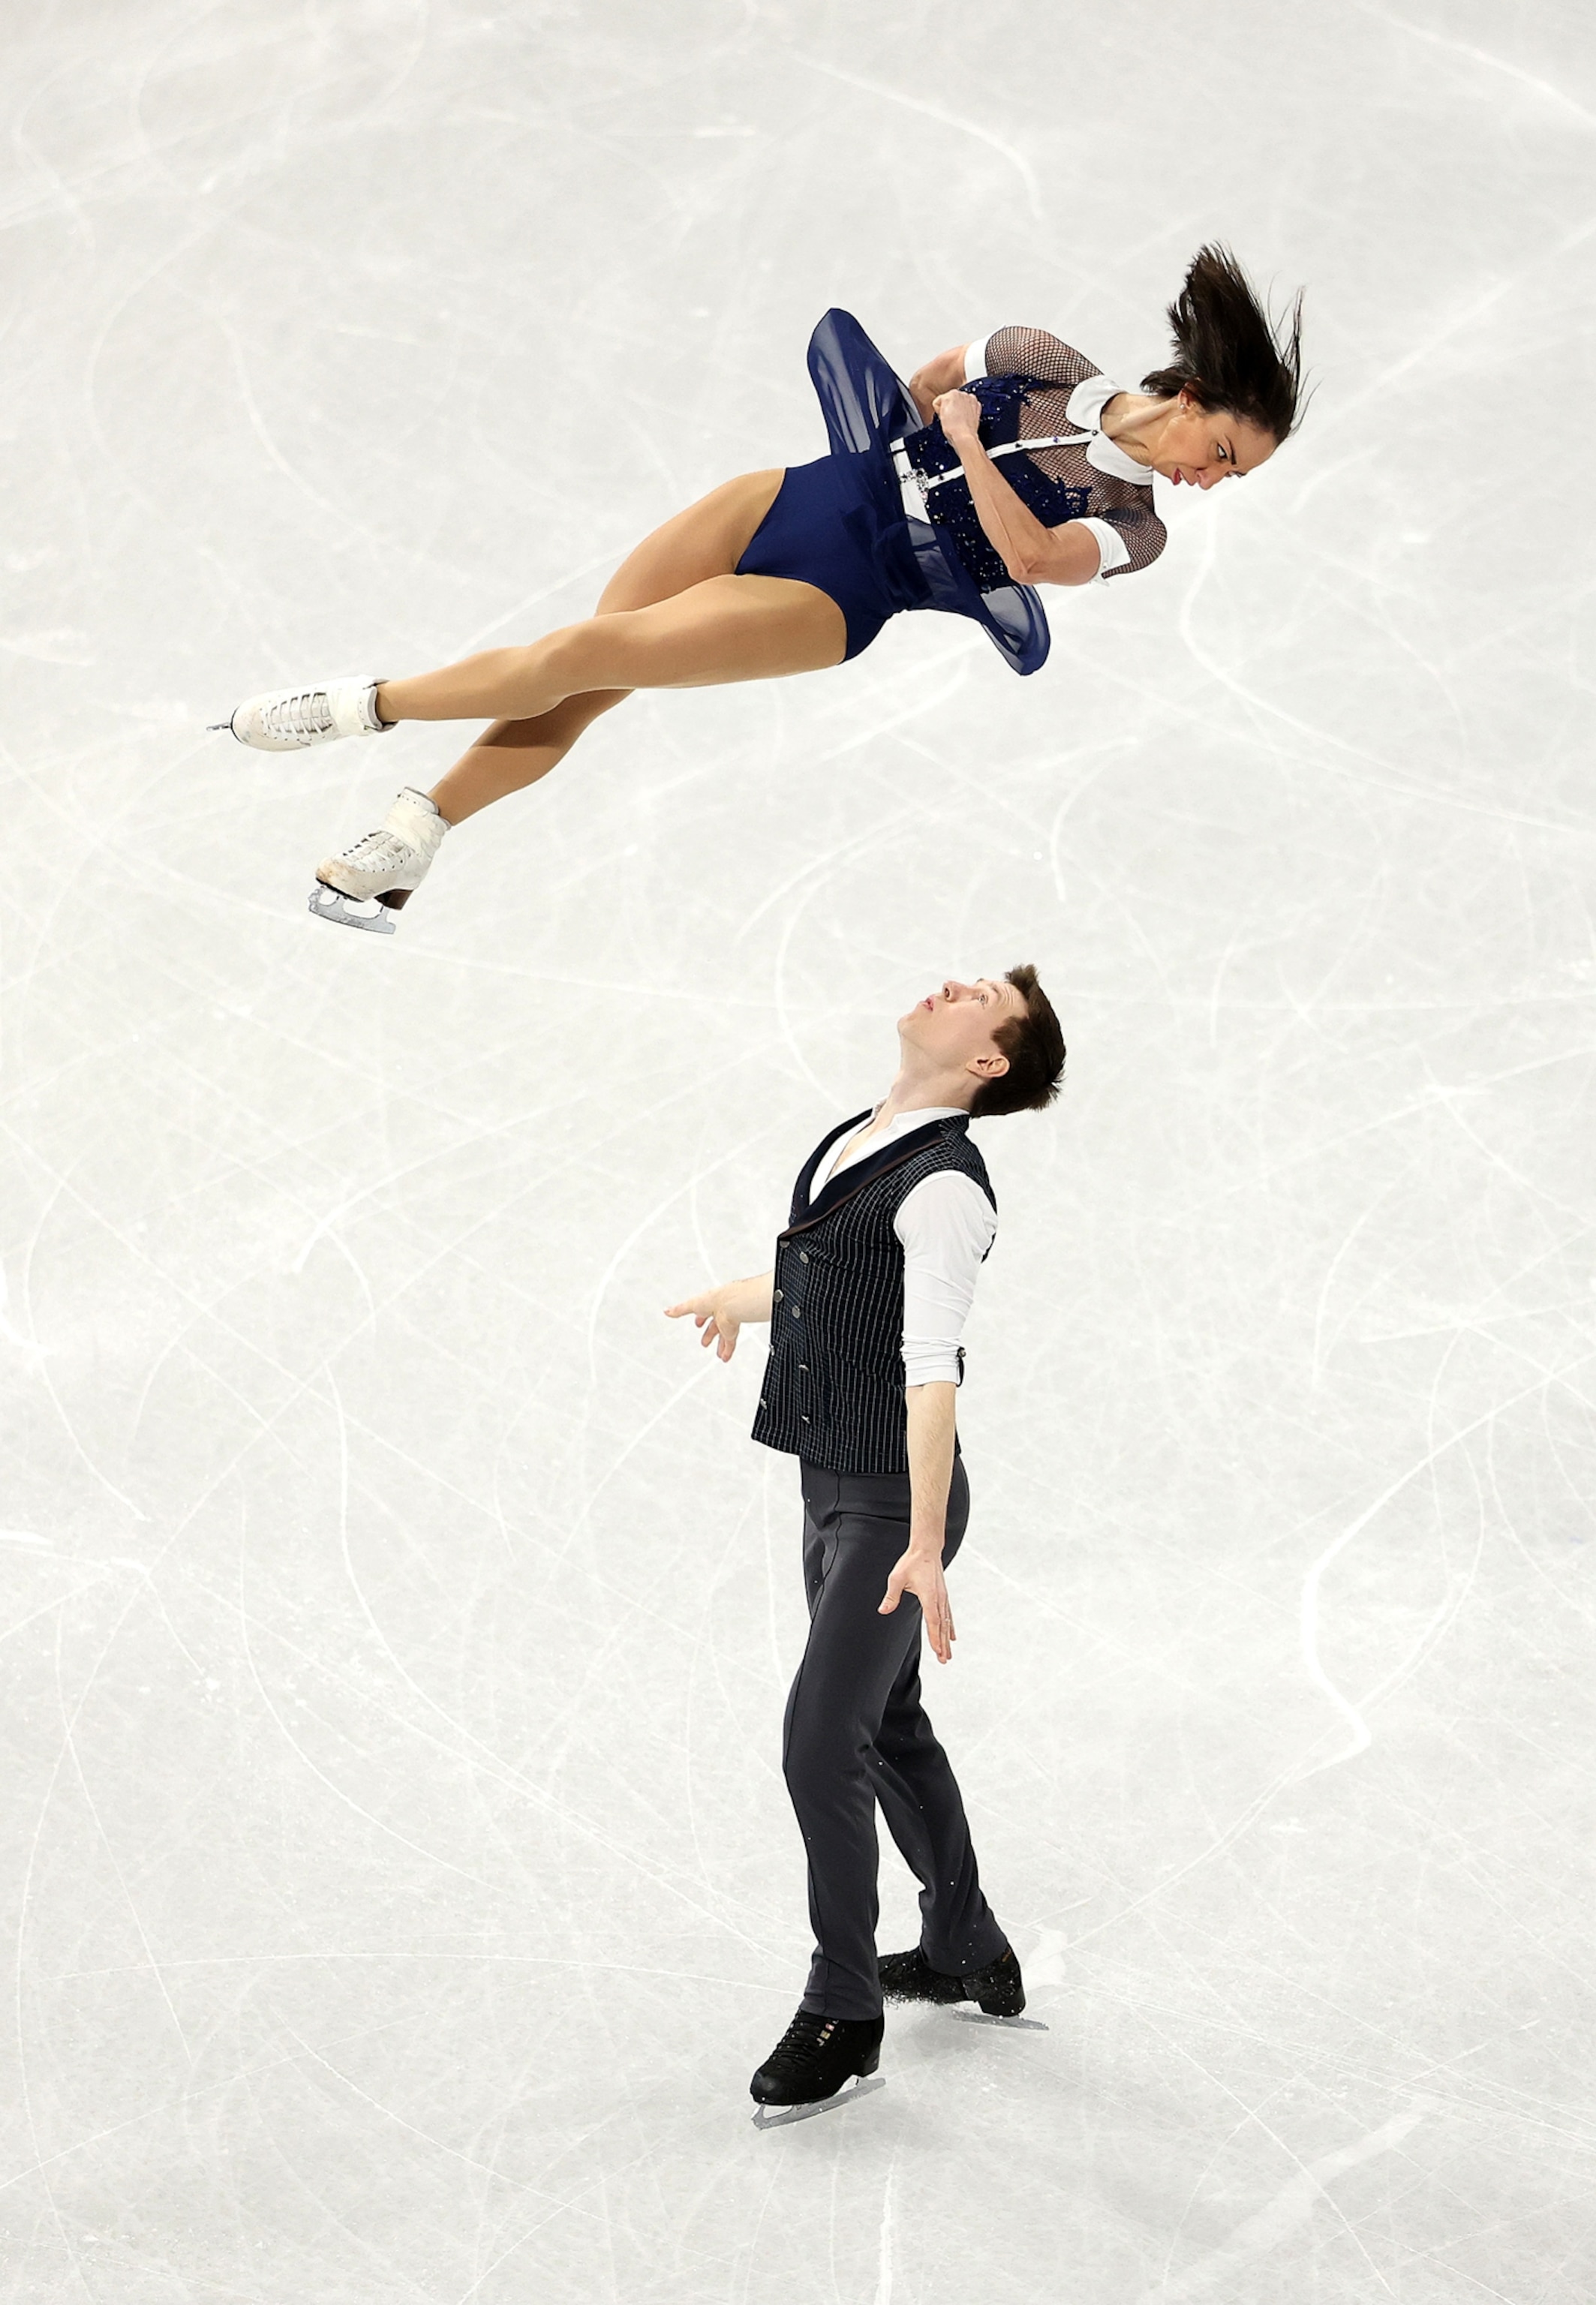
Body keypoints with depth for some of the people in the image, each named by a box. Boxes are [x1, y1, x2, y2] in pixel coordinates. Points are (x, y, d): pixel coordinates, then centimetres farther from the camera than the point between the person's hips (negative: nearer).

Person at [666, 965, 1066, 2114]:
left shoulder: (946, 1188, -20)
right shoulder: (855, 1144, 7)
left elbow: (932, 1371, -28)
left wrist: (924, 1547, -33)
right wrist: (742, 1296, 46)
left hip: (893, 1502, -9)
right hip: (831, 1488, 9)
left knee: (822, 1740, -10)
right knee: (888, 1725, 20)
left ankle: (844, 2013, 4)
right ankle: (967, 1950, 37)